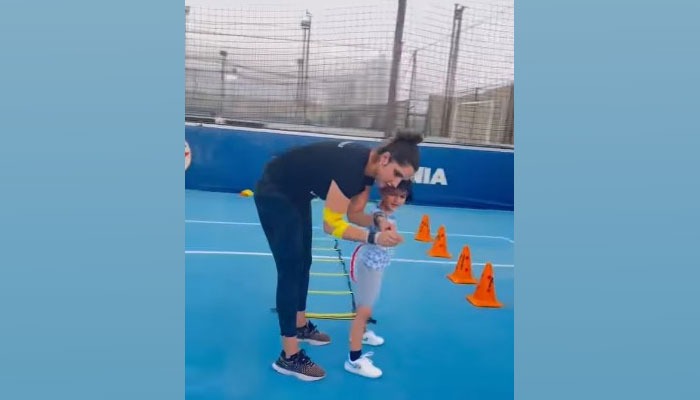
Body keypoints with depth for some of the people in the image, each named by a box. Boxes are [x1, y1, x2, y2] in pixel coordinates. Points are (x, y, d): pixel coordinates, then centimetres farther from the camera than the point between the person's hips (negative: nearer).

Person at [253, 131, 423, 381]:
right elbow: (331, 225, -28)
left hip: (296, 194, 10)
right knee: (291, 270, -8)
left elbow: (353, 213, 1)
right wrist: (374, 238, -32)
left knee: (303, 263, 18)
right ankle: (289, 357, 3)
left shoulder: (368, 168, -7)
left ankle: (300, 326, 37)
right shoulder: (352, 166, -33)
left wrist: (378, 222, -17)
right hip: (274, 194, -10)